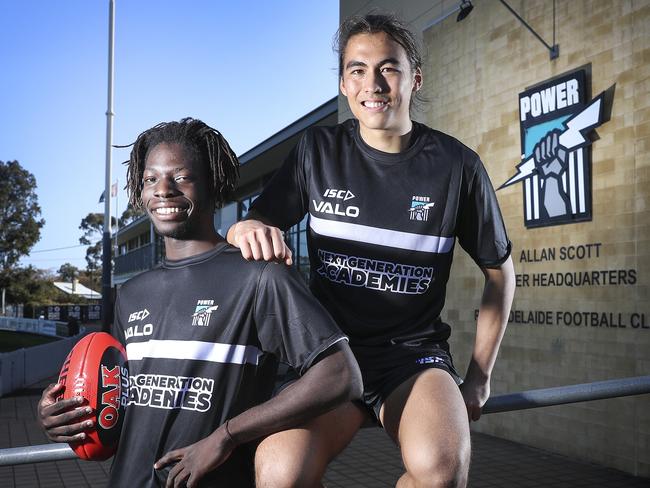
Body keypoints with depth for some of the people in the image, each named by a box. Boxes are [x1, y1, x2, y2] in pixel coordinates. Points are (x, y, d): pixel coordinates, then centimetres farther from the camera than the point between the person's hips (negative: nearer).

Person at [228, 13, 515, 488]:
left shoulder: (456, 164, -1)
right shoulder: (318, 151, 2)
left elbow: (500, 272, 9)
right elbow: (251, 227, 4)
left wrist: (478, 378, 8)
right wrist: (248, 229, -22)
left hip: (415, 351, 0)